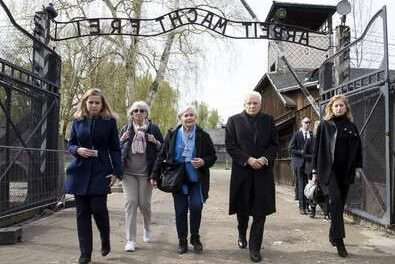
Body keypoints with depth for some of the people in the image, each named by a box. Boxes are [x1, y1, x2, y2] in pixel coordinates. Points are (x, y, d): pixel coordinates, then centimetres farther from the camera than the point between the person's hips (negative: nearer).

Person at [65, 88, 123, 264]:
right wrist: (78, 150, -12)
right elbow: (70, 145, 11)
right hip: (80, 172, 3)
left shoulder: (110, 121, 1)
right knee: (82, 212, 4)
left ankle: (105, 241, 21)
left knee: (98, 208, -10)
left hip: (101, 172, -2)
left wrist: (116, 172, -7)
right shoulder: (78, 121, 7)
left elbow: (115, 149, 1)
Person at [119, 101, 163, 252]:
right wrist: (122, 140, -6)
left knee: (144, 203, 4)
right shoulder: (125, 129, 8)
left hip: (146, 173, -1)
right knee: (130, 202, -6)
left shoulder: (153, 129, 4)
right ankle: (130, 240, -2)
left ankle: (147, 228, 36)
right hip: (128, 172, 1)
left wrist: (155, 142, -14)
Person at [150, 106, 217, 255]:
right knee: (180, 211, 4)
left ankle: (195, 239, 12)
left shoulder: (203, 136, 0)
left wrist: (204, 162, -16)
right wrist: (155, 175, 2)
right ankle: (182, 241, 20)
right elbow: (162, 156, 5)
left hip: (197, 180, -1)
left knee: (196, 207, -11)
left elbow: (213, 156, 5)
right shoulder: (172, 135, 2)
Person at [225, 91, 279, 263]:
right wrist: (248, 160, -15)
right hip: (241, 171, 0)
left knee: (260, 211, -1)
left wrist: (265, 159, -13)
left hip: (263, 172, 1)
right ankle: (242, 234, 41)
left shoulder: (268, 120, 7)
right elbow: (230, 146, -4)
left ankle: (255, 247, 10)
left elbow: (274, 144, 5)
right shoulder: (234, 120, 2)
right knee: (242, 208, 12)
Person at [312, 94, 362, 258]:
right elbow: (317, 147, 1)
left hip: (345, 171, 4)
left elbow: (358, 148, 14)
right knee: (335, 198, -22)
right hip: (328, 169, -4)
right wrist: (315, 170, -2)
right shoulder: (324, 125, 2)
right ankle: (338, 239, -19)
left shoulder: (351, 126, 10)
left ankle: (334, 235, 23)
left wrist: (358, 167, 6)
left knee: (340, 204, 8)